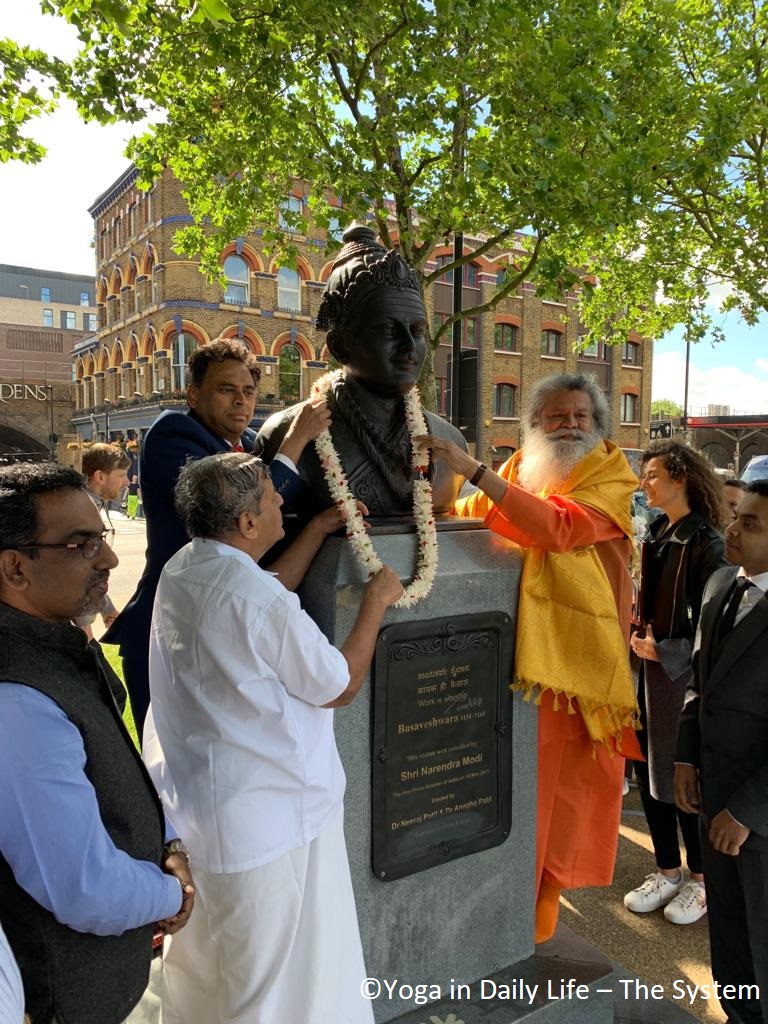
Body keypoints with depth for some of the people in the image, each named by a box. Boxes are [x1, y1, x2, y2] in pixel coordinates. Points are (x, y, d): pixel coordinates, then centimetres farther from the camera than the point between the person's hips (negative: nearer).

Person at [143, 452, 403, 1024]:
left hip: (189, 803, 9)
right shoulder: (263, 604, -29)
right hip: (267, 816, -8)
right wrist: (377, 601, -5)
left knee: (201, 960, 30)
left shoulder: (181, 570, -4)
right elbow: (342, 687, -17)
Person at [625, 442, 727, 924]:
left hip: (685, 676, -7)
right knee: (649, 774, 14)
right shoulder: (657, 533, 7)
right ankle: (667, 872, 32)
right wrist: (640, 638, 2)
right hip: (650, 671, 7)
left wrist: (664, 651, -15)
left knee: (684, 780, 6)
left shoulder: (706, 542, -16)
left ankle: (700, 879, 28)